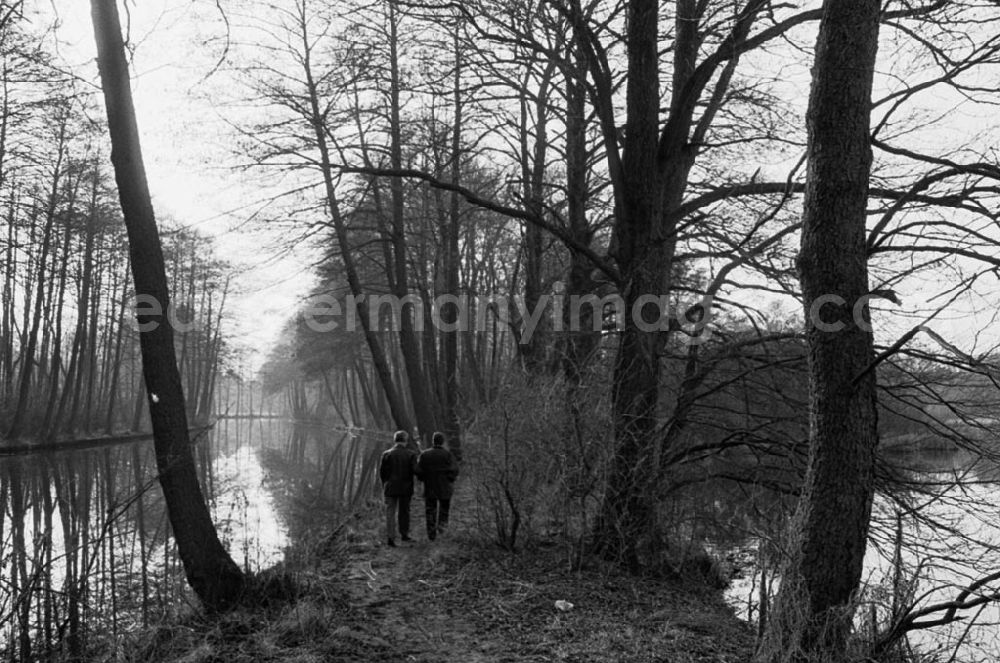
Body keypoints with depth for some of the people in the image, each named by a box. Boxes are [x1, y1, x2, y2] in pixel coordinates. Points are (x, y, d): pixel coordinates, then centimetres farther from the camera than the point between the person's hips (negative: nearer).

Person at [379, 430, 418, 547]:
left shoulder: (386, 454, -4)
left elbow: (381, 472, -4)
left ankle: (391, 537, -8)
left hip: (390, 488, 0)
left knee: (390, 512, 2)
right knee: (404, 512, 16)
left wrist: (385, 484, 11)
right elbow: (415, 470, -12)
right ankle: (404, 534, 27)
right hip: (406, 488, 0)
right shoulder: (411, 454, -6)